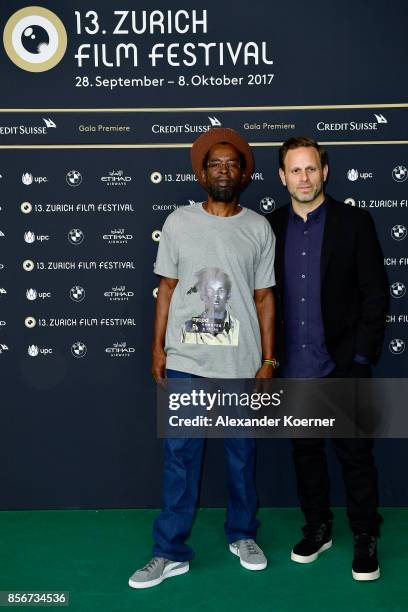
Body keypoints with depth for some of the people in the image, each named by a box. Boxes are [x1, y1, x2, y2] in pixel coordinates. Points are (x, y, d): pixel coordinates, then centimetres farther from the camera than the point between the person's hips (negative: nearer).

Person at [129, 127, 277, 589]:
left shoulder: (259, 229, 3)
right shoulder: (178, 222, 2)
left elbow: (264, 297, 4)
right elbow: (167, 288, 6)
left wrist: (268, 359, 1)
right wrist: (157, 347, 0)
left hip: (241, 361, 1)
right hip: (185, 360, 0)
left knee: (241, 454, 13)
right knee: (180, 456, 4)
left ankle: (242, 534, 33)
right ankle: (170, 552, 16)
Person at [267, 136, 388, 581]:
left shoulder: (354, 222, -3)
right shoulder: (270, 227, 4)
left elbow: (375, 293, -4)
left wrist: (362, 356, -9)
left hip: (343, 365, -3)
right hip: (294, 366, 3)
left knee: (355, 454, 6)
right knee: (305, 450, 15)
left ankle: (365, 540, 23)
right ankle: (317, 529, 33)